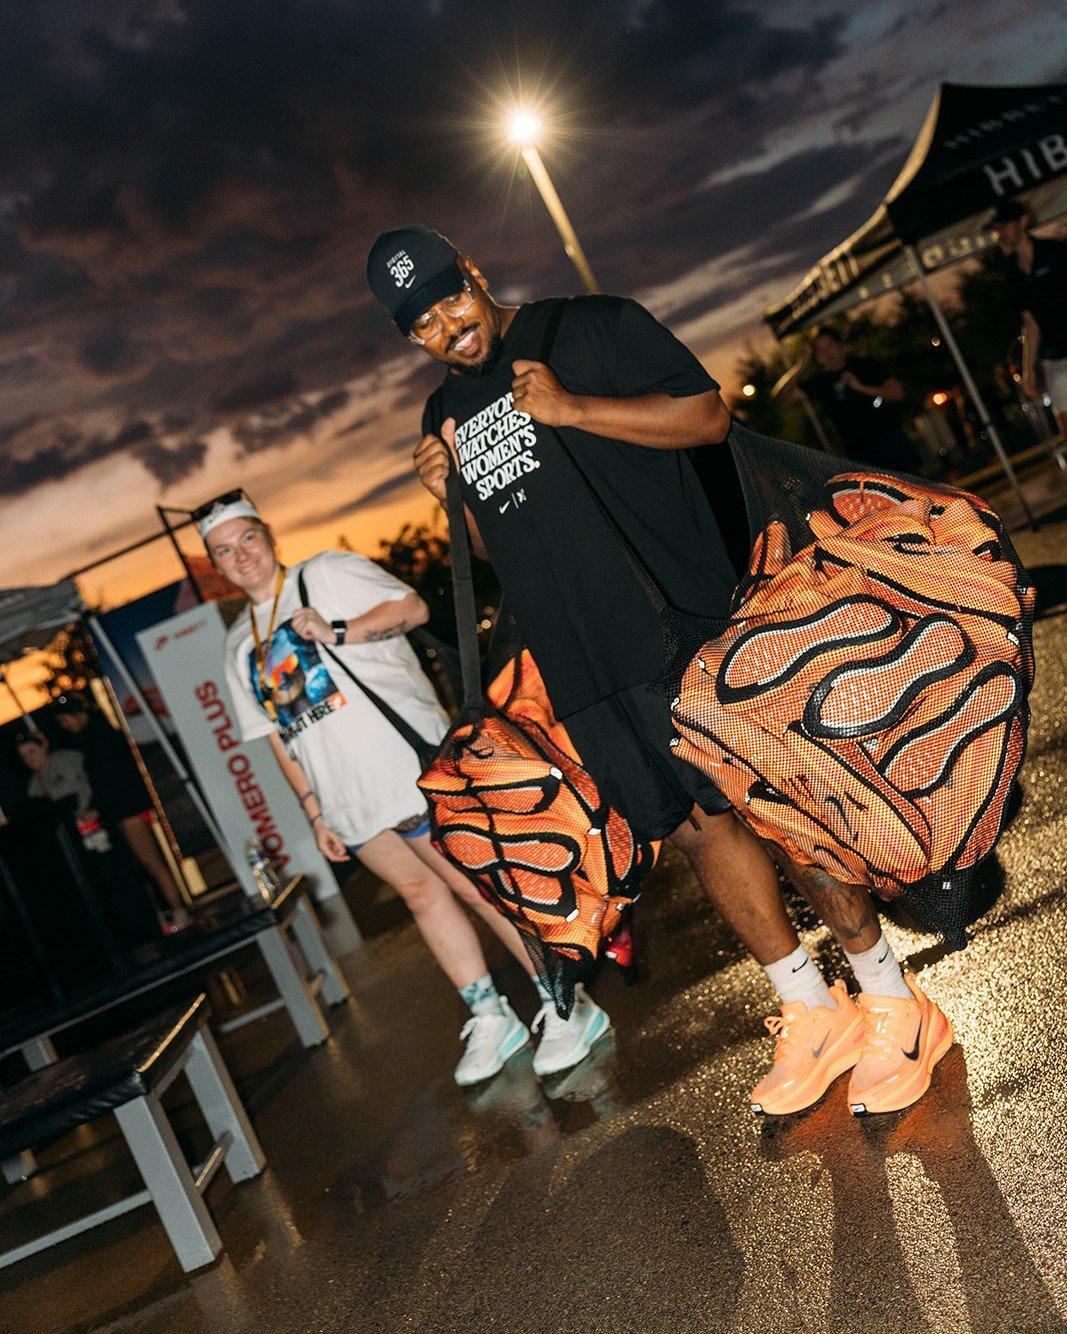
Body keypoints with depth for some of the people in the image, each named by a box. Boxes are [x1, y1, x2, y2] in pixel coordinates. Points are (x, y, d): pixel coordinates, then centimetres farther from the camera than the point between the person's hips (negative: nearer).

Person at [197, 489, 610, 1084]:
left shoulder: (328, 572, 3)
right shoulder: (241, 646, 18)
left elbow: (413, 607, -7)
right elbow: (279, 736, 18)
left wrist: (337, 632, -18)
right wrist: (314, 812, 13)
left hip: (411, 763, -6)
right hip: (351, 802, 6)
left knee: (474, 885, -6)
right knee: (421, 893, 5)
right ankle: (490, 1017, 16)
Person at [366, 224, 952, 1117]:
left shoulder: (590, 329, 1)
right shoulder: (446, 416, 17)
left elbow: (708, 415, -6)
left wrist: (571, 409, -13)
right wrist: (455, 496, 3)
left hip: (684, 625, -5)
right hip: (588, 670, 6)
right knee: (697, 827, 9)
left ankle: (891, 1004, 13)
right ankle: (811, 1016, 23)